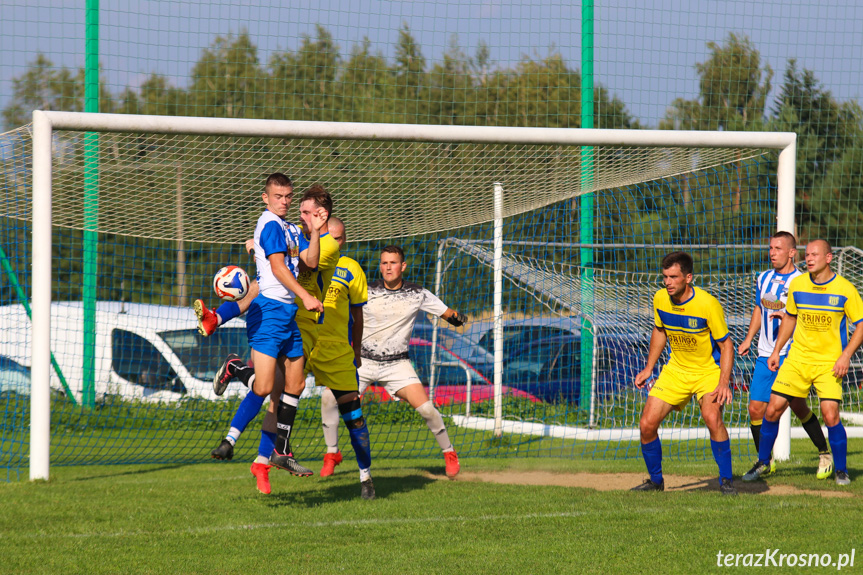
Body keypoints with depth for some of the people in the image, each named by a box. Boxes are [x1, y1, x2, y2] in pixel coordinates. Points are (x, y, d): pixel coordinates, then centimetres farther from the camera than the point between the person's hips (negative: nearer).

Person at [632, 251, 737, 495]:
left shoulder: (708, 304, -23)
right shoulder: (660, 299, -8)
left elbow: (726, 345, -15)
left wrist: (723, 383, -24)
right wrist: (649, 368, 10)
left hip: (709, 370, -5)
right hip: (676, 370, 5)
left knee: (712, 417, -30)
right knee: (647, 424, -4)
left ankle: (726, 480, -14)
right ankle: (655, 480, 18)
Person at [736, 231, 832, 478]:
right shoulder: (763, 279, 12)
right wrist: (748, 339, 19)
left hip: (792, 354, -5)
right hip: (765, 354, 5)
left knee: (798, 406, -8)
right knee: (756, 408, -1)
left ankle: (825, 454, 11)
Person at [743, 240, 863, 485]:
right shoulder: (797, 285, 1)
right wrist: (776, 350, 13)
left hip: (830, 363, -3)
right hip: (797, 359, 3)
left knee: (830, 415, -16)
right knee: (773, 409, -1)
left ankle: (841, 471, 3)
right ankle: (763, 463, 19)